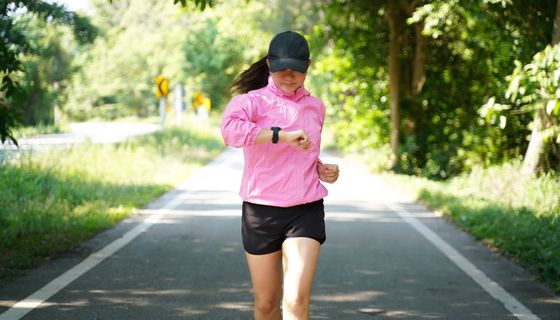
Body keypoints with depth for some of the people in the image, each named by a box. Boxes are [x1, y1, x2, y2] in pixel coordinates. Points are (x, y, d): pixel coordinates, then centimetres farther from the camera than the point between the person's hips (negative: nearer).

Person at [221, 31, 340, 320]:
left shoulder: (315, 107, 12)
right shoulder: (252, 101, -5)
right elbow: (230, 129, -29)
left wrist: (322, 169, 7)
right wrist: (281, 134, -35)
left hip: (306, 211, 2)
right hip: (261, 210, -1)